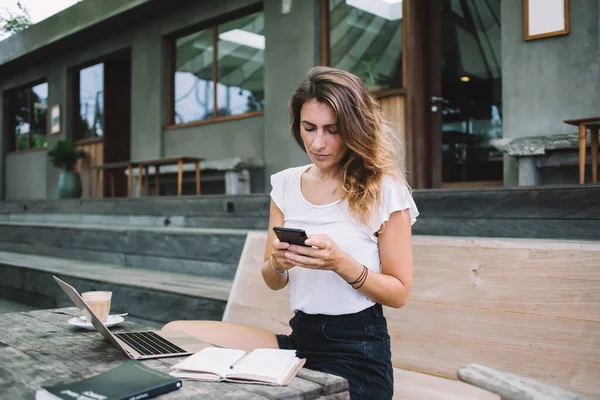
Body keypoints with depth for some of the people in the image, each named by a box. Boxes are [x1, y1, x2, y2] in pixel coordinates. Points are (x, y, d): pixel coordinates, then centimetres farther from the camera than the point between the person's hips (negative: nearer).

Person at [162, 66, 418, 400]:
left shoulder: (383, 189, -7)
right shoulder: (286, 184, 5)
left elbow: (399, 293, -5)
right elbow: (274, 283, 8)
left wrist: (340, 263, -21)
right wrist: (277, 263, -15)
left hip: (358, 353, -4)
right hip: (299, 338, 5)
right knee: (174, 335, -11)